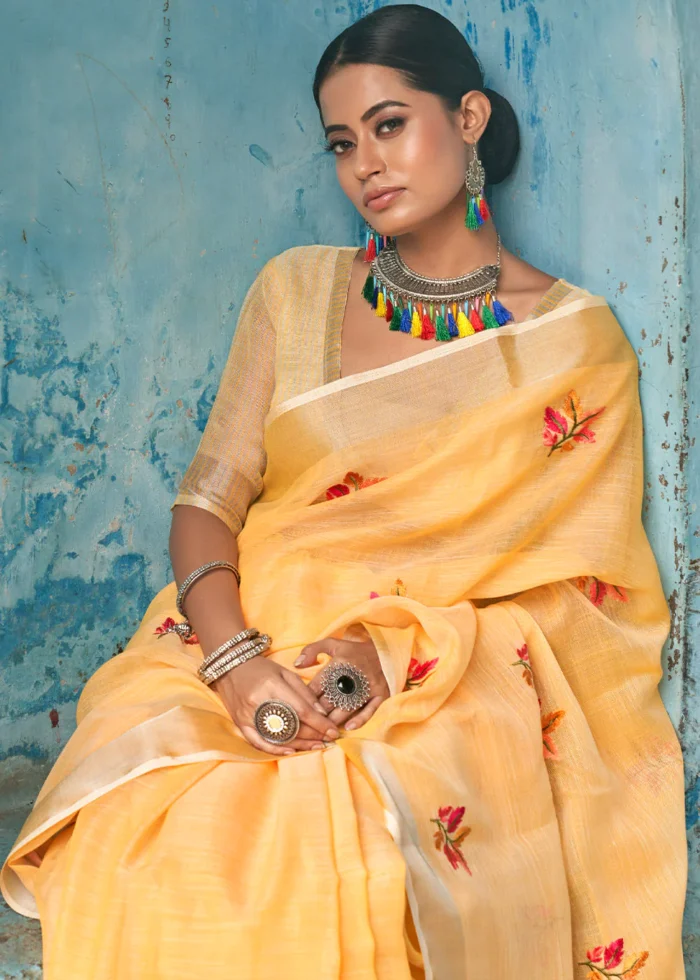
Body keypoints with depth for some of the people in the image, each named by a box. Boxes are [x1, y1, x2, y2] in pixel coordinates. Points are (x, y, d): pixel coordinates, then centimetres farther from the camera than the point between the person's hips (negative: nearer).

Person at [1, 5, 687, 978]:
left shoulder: (579, 341, 4)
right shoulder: (296, 292, 13)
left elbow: (582, 594, 0)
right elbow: (209, 495, 6)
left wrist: (401, 655, -16)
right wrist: (235, 659, -15)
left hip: (454, 679, -2)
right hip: (250, 649, 2)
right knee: (132, 849, -28)